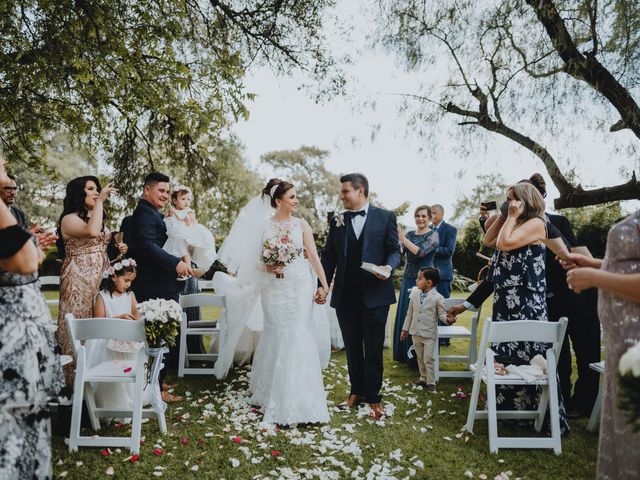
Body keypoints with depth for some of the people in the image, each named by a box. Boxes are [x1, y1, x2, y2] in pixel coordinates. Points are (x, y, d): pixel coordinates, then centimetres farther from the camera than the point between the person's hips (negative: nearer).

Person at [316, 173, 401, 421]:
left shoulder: (385, 217, 1)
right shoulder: (337, 221, 7)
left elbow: (394, 250, 2)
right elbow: (328, 256, 7)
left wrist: (388, 267, -18)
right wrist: (323, 285, -2)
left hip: (375, 293, -3)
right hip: (345, 295, 3)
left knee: (373, 348, 5)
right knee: (352, 347, 13)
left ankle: (373, 397, 18)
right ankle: (356, 391, 29)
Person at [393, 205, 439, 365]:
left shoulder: (433, 235, -6)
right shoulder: (409, 234, 10)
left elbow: (421, 252, -19)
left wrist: (403, 238, -21)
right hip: (408, 279, 6)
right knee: (405, 316, 10)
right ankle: (406, 354, 24)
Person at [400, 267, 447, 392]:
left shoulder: (437, 298, -14)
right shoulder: (414, 293, 0)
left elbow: (441, 314, -10)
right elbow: (410, 312, 8)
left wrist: (447, 318, -35)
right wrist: (405, 329, 12)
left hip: (429, 334, -5)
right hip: (416, 333, 5)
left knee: (428, 359, -3)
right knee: (420, 358, 16)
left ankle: (431, 383, 10)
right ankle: (423, 379, 31)